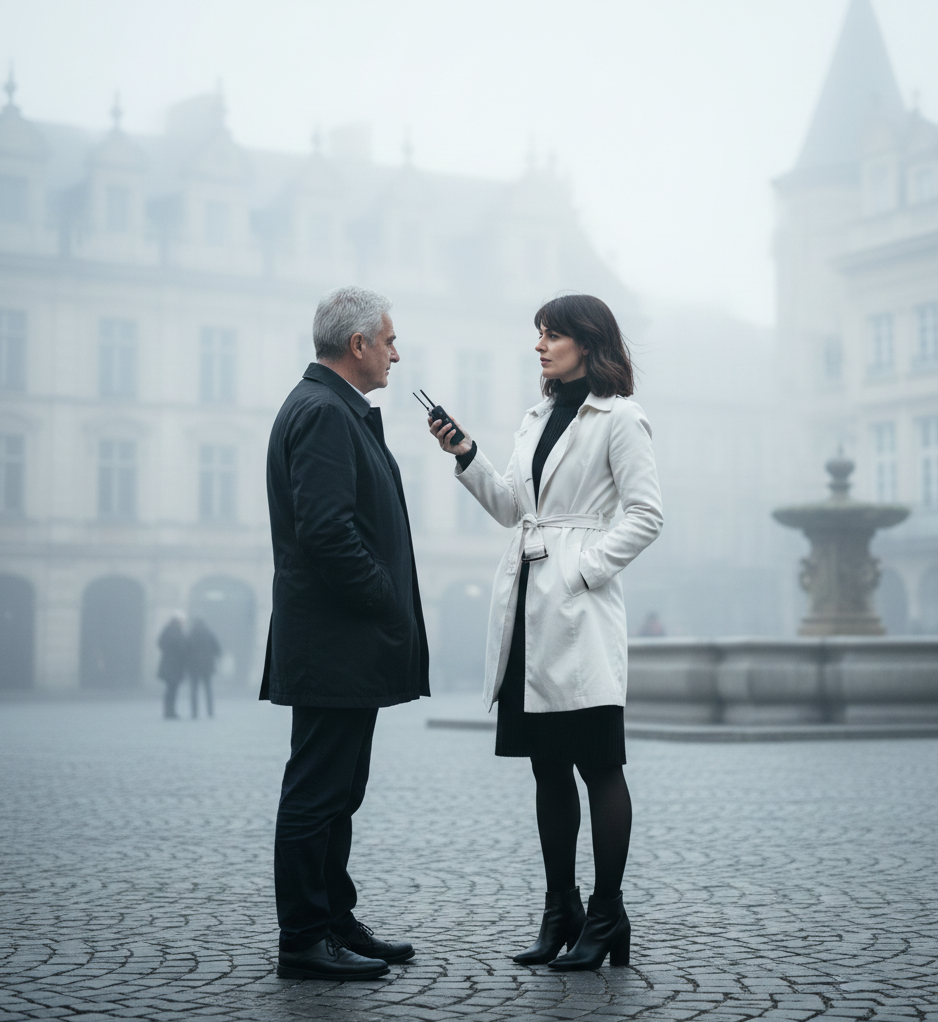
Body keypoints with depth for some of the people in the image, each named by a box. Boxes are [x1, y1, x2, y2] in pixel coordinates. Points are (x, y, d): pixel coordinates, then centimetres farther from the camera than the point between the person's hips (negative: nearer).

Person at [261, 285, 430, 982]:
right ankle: (304, 942, 2)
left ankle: (336, 924, 24)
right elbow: (327, 530, -24)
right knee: (317, 793, -4)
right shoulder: (324, 412, -15)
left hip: (347, 647, 11)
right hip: (335, 644, -11)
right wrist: (389, 608, -16)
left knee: (337, 792, 15)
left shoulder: (335, 410, 19)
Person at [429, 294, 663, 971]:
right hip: (527, 609, 8)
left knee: (598, 764, -2)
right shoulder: (540, 419, 18)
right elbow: (509, 506, 18)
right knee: (548, 767, 10)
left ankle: (606, 916, 5)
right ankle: (562, 911, 17)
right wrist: (467, 457, 5)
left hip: (579, 610, -7)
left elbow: (646, 515, -9)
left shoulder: (619, 419, -4)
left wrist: (585, 568, -14)